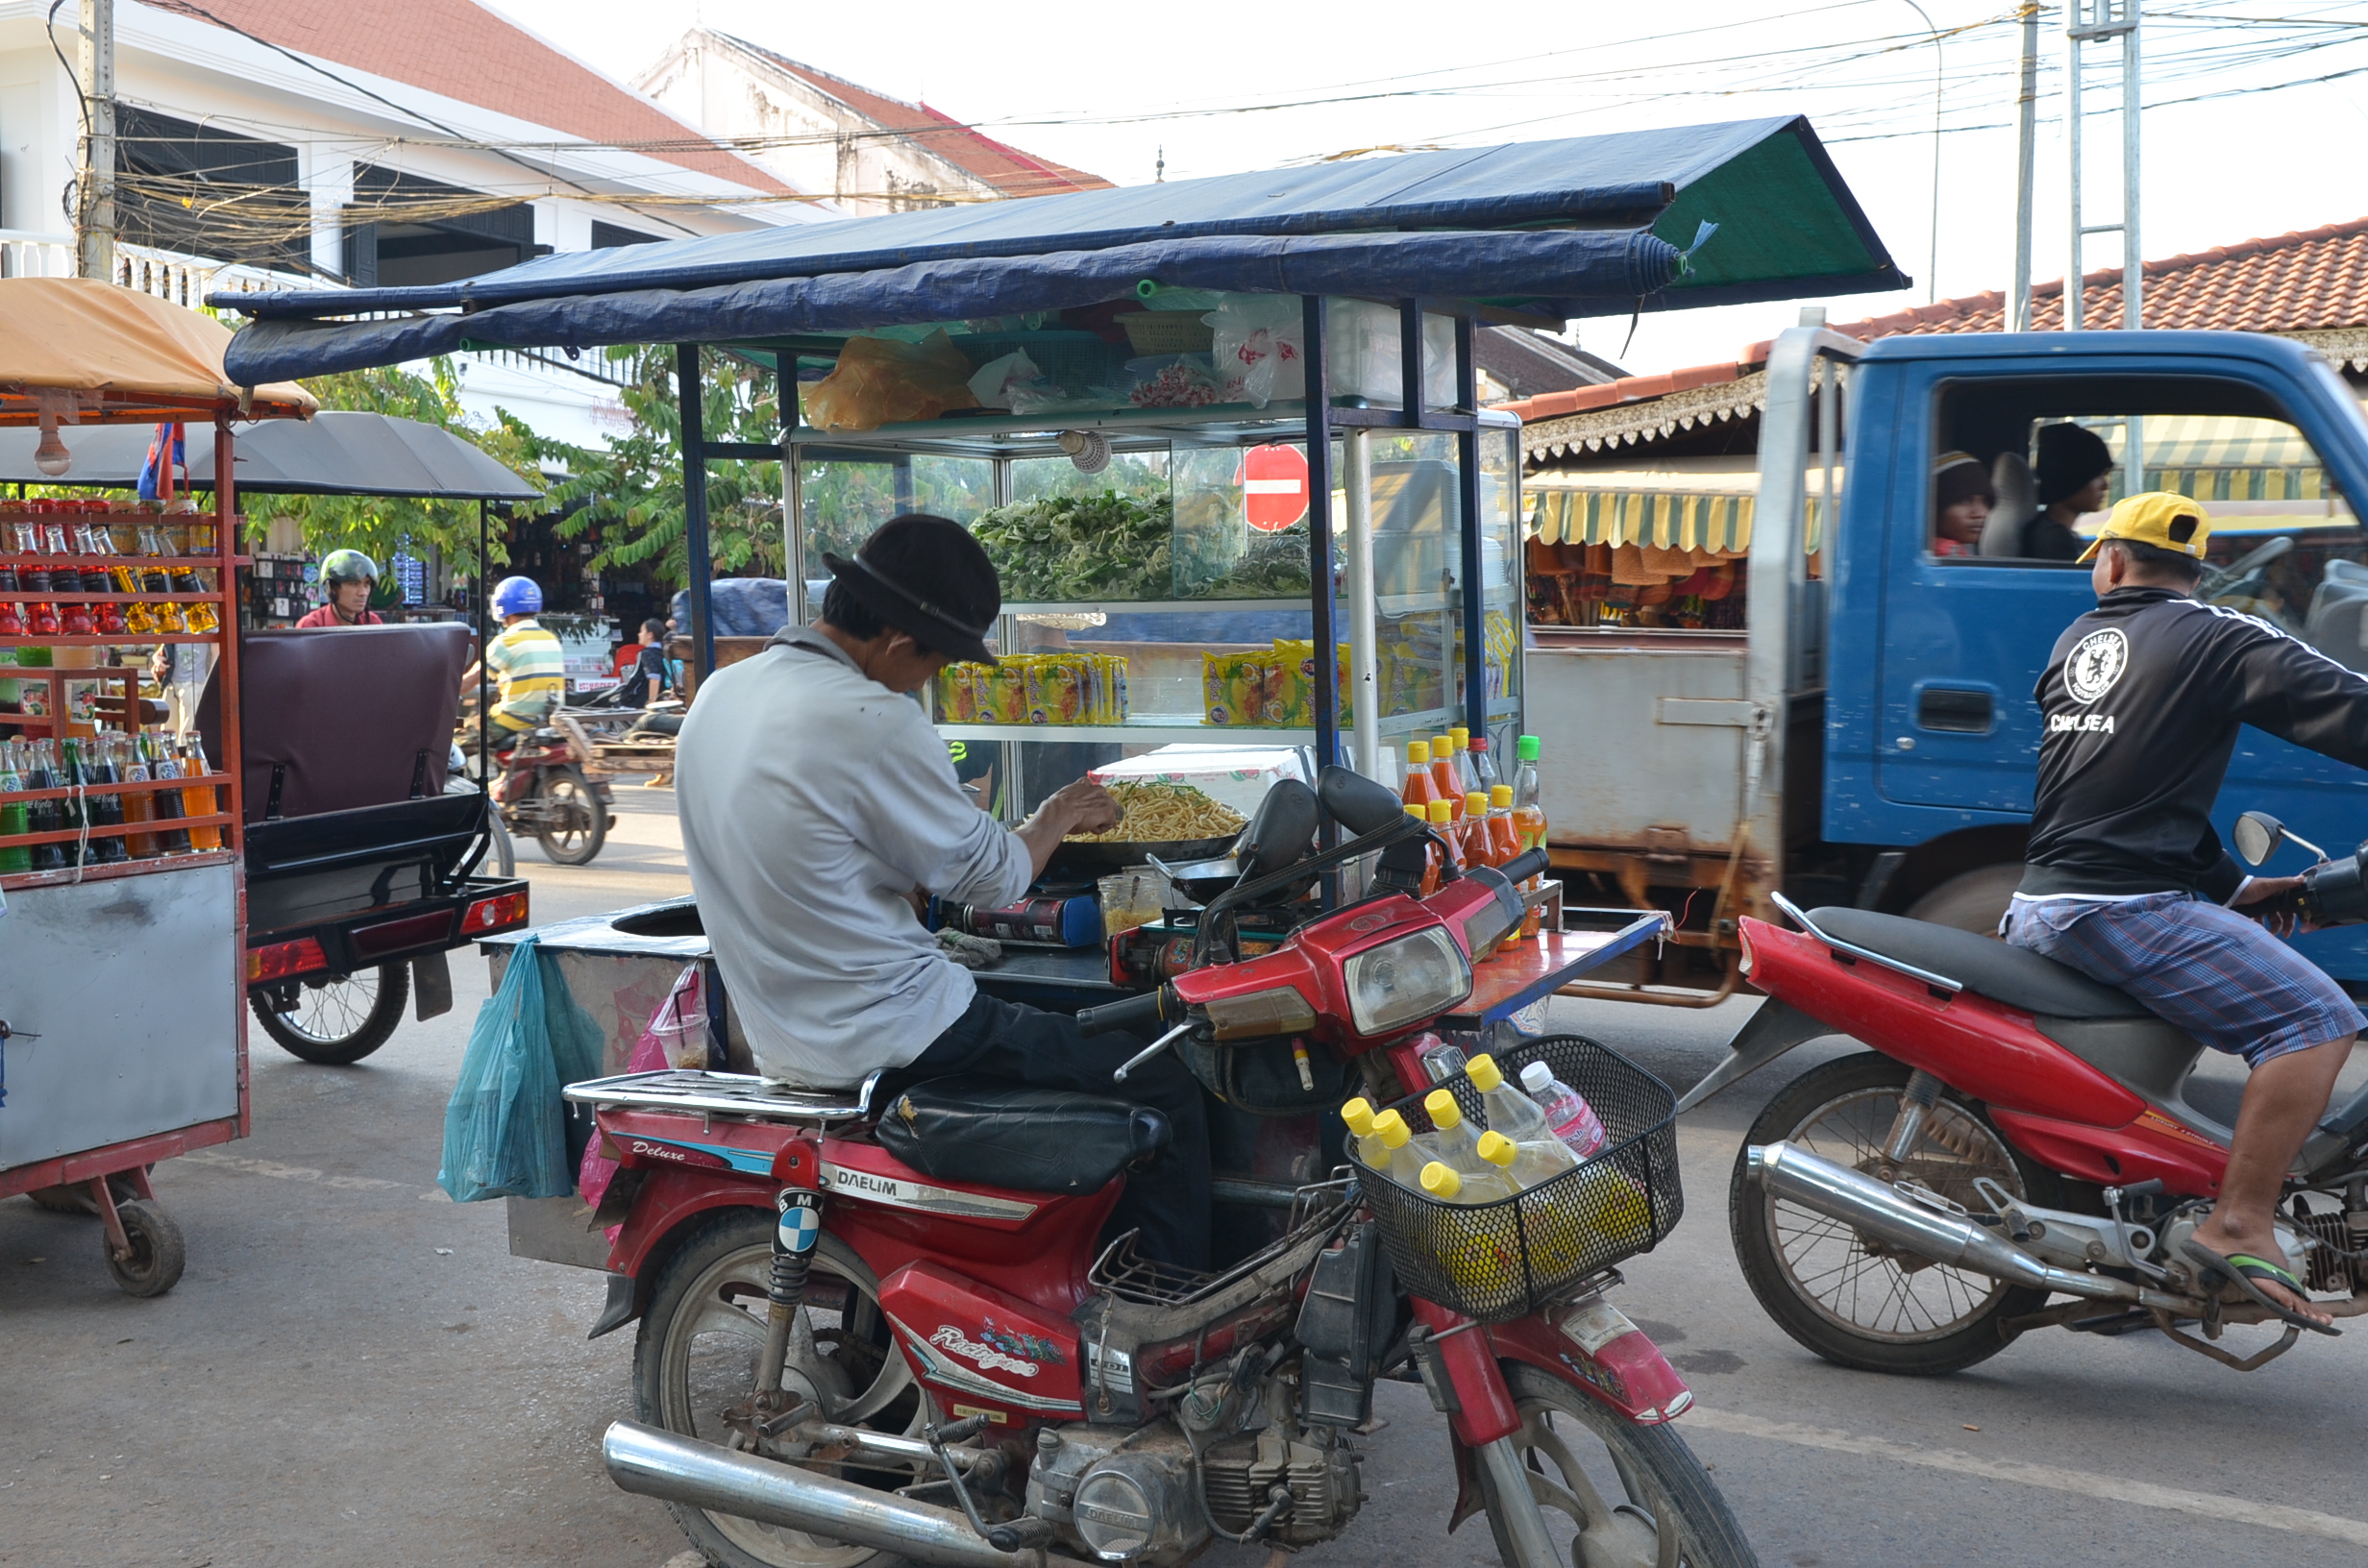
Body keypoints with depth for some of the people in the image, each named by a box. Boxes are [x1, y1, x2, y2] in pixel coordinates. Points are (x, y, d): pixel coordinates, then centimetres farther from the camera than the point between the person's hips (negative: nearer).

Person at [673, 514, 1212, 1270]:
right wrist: (1056, 817, 9)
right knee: (1167, 1087, -1)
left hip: (783, 1035, 10)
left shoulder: (718, 693, 6)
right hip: (893, 1035, -10)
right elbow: (991, 875, -11)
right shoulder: (872, 722, -22)